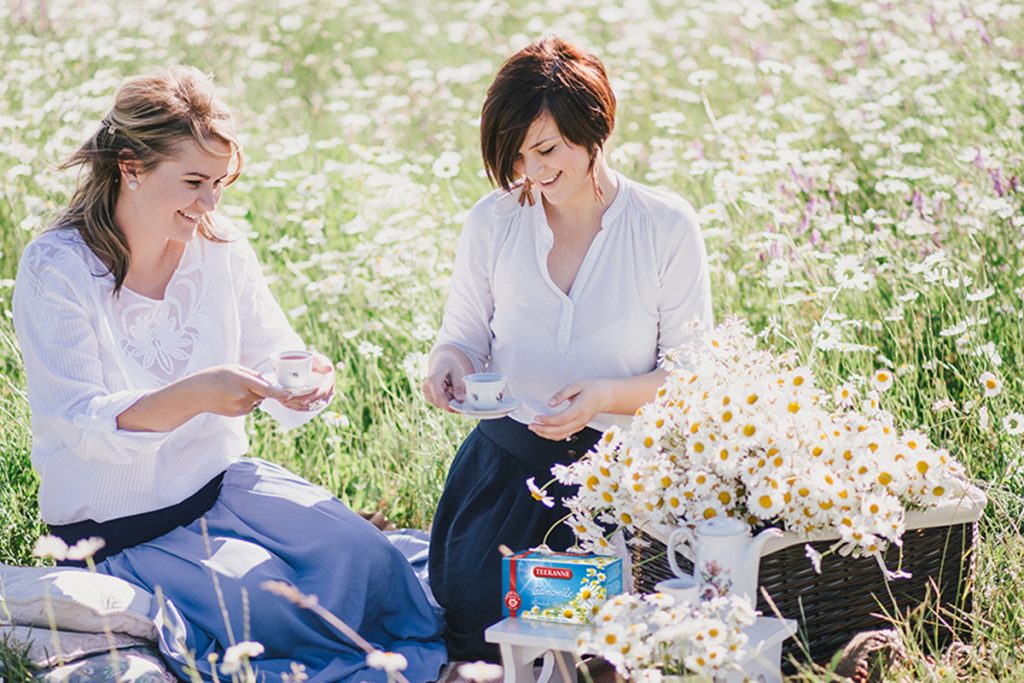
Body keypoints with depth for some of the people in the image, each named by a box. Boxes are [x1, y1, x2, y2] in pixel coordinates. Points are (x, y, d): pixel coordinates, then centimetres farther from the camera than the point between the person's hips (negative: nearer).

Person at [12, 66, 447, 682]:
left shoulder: (222, 249, -1)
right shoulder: (55, 269, -16)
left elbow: (275, 361, 2)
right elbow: (79, 423, -23)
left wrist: (308, 385, -25)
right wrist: (192, 395, -41)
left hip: (222, 484, 5)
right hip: (119, 529, -4)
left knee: (366, 559, -19)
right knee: (268, 608, -24)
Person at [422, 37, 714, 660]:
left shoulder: (667, 227, -3)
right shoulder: (494, 221, 4)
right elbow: (466, 329, 13)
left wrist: (606, 395, -20)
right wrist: (449, 359, -12)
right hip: (507, 457, 2)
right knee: (474, 620, -19)